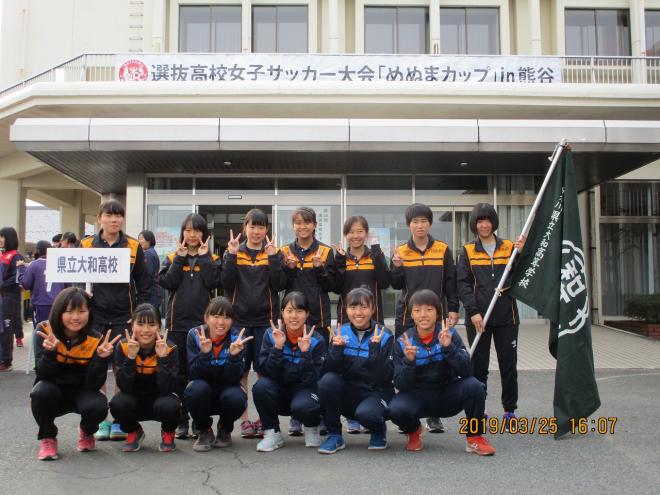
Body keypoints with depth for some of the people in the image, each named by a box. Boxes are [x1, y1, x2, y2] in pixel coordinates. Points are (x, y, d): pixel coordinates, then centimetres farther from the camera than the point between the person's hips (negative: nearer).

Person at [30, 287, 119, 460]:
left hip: (81, 393, 0)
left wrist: (101, 357, -35)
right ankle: (47, 438, -2)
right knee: (42, 391, -33)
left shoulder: (96, 340, -16)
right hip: (53, 394, 0)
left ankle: (87, 432, 9)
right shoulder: (44, 331, -16)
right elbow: (43, 375, -22)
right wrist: (50, 351, -40)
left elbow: (94, 385, -20)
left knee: (98, 406, -31)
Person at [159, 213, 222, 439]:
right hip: (178, 322, 1)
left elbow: (214, 282, -9)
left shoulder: (212, 259, 8)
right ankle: (180, 420, 13)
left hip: (203, 321, -1)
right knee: (179, 372, 5)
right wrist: (180, 258, -6)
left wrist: (203, 257, -6)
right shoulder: (173, 258, 10)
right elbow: (167, 283, -5)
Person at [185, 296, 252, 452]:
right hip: (204, 393, 0)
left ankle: (225, 430, 3)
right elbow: (194, 375, -20)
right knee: (196, 389, -32)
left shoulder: (237, 338, -15)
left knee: (235, 398, -32)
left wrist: (234, 355, -37)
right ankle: (205, 432, -3)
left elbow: (234, 378, -20)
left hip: (227, 389, 0)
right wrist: (204, 353, -37)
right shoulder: (195, 335, -14)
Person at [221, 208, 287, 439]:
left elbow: (280, 285, -5)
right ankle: (244, 419, 12)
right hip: (239, 318, 1)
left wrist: (273, 258, -14)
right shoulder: (233, 253, 8)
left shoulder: (274, 253, 7)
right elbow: (226, 283, -5)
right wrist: (232, 255, -12)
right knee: (240, 371, 4)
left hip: (265, 319, 0)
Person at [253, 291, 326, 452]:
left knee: (302, 406, -35)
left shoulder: (316, 341, -11)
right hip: (279, 392, 2)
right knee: (261, 386, -30)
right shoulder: (271, 335, -8)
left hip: (304, 390, -2)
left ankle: (312, 427, 3)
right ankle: (272, 433, -7)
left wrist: (305, 352, -30)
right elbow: (266, 372, -16)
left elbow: (311, 380, -17)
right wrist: (278, 347, -28)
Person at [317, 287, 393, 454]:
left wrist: (376, 348, -28)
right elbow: (330, 370, -7)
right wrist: (336, 349, -23)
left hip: (376, 393, -3)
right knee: (327, 380, -26)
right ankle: (334, 435, -8)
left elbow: (384, 378, -17)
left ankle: (379, 431, 3)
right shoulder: (342, 332, 1)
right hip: (348, 393, 3)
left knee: (365, 413, -35)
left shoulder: (384, 336, -8)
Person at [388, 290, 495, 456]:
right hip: (418, 396, 0)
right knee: (397, 410, -31)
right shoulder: (403, 342, -9)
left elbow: (467, 372, -20)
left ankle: (475, 437, -3)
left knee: (473, 386, -29)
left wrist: (448, 348, -34)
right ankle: (414, 432, 6)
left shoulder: (449, 334, -9)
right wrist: (409, 361, -32)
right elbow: (401, 385, -14)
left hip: (448, 395, 1)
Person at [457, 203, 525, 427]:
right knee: (478, 366, 4)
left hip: (506, 316, 1)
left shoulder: (509, 247, 7)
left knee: (509, 364, 5)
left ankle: (510, 410, 18)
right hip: (478, 317, -1)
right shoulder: (468, 251, 5)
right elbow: (463, 283, -3)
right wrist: (473, 312, -13)